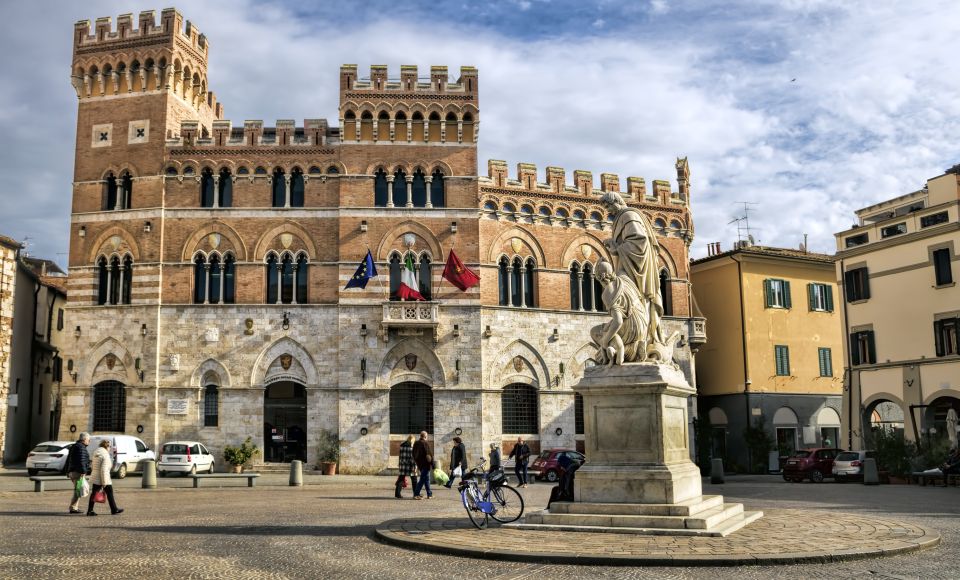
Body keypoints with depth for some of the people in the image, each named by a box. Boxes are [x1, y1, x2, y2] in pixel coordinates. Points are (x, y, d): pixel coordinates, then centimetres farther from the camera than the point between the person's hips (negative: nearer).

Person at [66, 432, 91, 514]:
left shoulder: (74, 446, 21)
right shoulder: (81, 447, -11)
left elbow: (68, 460, 26)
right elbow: (81, 460, -21)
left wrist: (68, 471, 28)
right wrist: (83, 471, -23)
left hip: (72, 471, 10)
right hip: (78, 472, -10)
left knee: (78, 489, 15)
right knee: (78, 490, -9)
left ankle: (76, 507, 16)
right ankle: (73, 508, -12)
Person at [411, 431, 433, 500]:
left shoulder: (416, 444, 9)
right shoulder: (425, 443, -14)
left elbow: (414, 455, 16)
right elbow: (430, 454, -14)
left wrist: (417, 464, 24)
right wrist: (432, 464, -8)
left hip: (420, 464, 8)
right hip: (426, 463, -8)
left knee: (426, 479, 17)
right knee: (423, 479, -5)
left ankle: (429, 494, 21)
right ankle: (416, 494, -9)